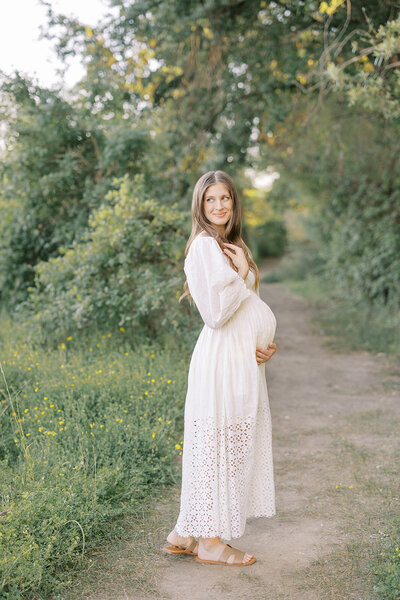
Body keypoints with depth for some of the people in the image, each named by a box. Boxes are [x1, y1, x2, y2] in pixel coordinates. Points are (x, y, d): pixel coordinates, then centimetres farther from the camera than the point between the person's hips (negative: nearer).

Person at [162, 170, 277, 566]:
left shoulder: (232, 246, 17)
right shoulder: (204, 245, -11)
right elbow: (215, 312, -20)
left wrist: (267, 341, 4)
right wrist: (241, 272, -10)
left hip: (244, 360, 9)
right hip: (221, 359, -9)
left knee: (233, 446, 12)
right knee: (217, 445, -1)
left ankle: (185, 535, 20)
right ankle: (211, 541, 12)